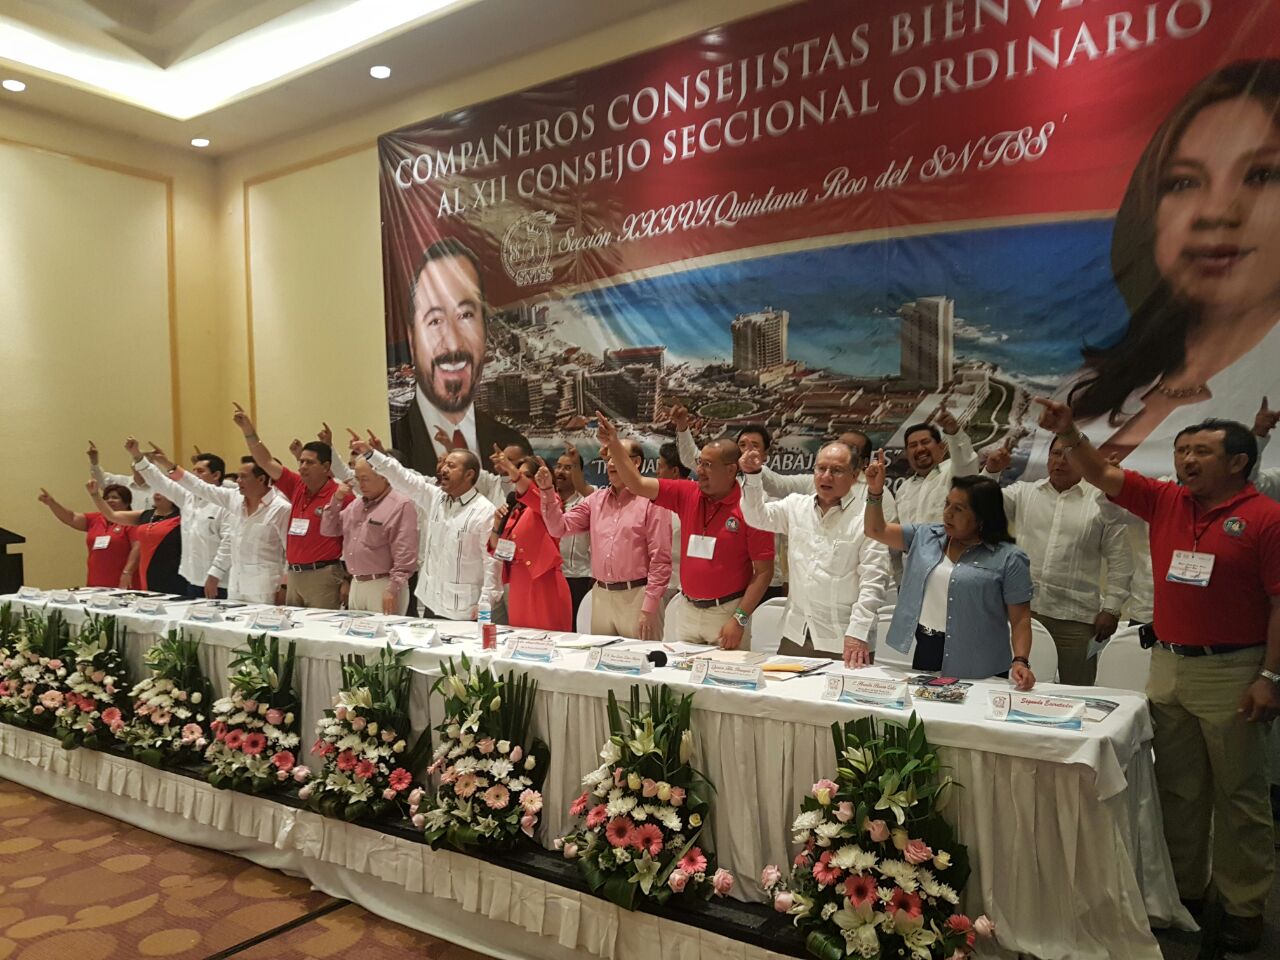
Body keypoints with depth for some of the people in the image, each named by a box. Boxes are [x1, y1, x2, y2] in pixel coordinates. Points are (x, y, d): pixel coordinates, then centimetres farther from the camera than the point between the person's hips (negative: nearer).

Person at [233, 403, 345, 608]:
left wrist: (347, 580, -11)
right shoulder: (297, 487, 9)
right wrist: (249, 432, 3)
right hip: (294, 576, 7)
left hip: (323, 576, -7)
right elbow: (267, 463, 13)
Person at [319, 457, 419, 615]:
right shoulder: (355, 504, 15)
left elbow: (404, 555, -16)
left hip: (383, 586, -7)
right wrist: (336, 500, 5)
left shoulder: (401, 505, -11)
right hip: (356, 584, 8)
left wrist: (393, 590, -19)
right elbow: (328, 530, 19)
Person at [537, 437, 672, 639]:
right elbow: (560, 528, 10)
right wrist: (548, 492, -3)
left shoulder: (651, 501, -6)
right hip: (600, 596, 5)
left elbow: (660, 559, -10)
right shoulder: (595, 500, 12)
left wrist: (648, 608, -13)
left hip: (636, 596, -5)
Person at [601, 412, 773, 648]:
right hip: (688, 611, 5)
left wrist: (739, 619, -16)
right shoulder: (687, 494, 2)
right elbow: (637, 484, 1)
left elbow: (764, 572, -11)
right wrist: (614, 445, -9)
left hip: (726, 613, -5)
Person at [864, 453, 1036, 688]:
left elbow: (1020, 619, -7)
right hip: (924, 654, 4)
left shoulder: (1009, 559, -6)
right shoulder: (925, 536, 8)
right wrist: (875, 492, -8)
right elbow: (876, 530, 7)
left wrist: (1021, 662, -20)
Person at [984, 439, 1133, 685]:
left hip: (1076, 618, -2)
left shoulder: (1104, 501, 4)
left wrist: (1111, 609, -1)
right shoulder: (1023, 492, 11)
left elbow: (1120, 563, 4)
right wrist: (991, 472, -8)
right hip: (1023, 611, 2)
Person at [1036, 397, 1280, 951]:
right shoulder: (1165, 502, 6)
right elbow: (1103, 475, 7)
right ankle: (1183, 889, 27)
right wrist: (1069, 433, -9)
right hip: (1168, 666, 5)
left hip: (1232, 672, -5)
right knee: (1177, 789, 14)